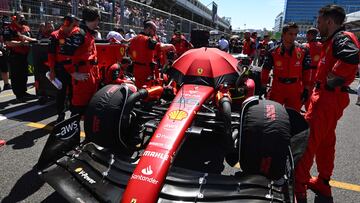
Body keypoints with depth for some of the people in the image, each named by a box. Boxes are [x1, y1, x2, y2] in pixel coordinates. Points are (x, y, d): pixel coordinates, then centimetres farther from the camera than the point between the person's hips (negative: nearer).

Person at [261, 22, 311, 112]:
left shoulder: (303, 53, -2)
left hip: (295, 92, 1)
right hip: (277, 91, -1)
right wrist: (263, 87, 0)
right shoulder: (273, 52, -4)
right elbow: (265, 70, 2)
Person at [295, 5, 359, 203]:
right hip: (328, 97, 11)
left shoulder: (342, 38, -14)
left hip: (328, 98, -11)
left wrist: (332, 80, -26)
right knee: (325, 142, 17)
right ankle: (322, 185, 31)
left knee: (307, 140, -7)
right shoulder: (333, 40, 17)